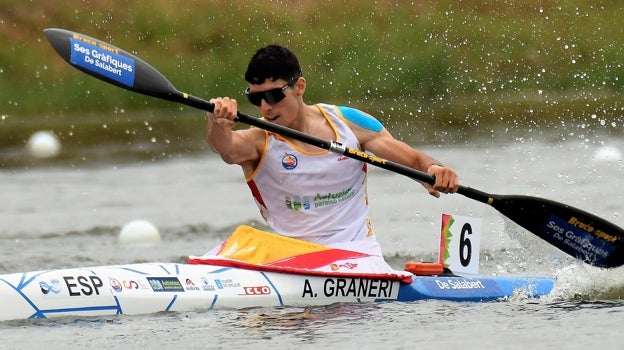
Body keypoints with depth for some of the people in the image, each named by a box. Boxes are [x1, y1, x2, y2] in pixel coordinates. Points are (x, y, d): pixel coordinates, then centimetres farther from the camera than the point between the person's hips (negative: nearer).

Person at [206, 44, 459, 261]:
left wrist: (434, 170, -18)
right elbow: (227, 148, -27)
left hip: (359, 251, 0)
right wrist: (219, 124, -51)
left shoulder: (348, 123, 3)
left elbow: (415, 160, 6)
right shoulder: (258, 140, -3)